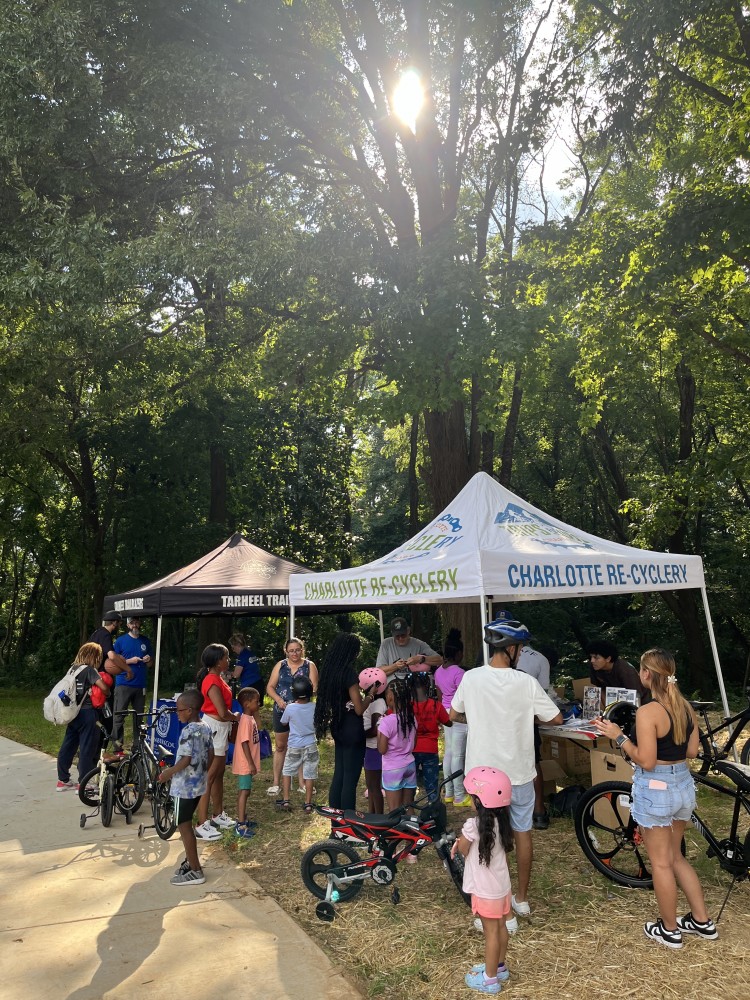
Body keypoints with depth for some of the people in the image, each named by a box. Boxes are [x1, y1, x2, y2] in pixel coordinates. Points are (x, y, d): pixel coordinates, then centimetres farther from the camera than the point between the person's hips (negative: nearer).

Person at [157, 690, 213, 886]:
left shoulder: (188, 731, -21)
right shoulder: (205, 728, 4)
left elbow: (186, 759, -25)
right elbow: (210, 755, 10)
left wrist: (169, 773, -12)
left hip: (185, 786, -9)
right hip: (198, 784, 9)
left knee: (184, 827, 2)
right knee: (187, 825, 22)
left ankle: (195, 871, 7)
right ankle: (190, 861, 32)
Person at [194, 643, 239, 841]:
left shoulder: (216, 678, 8)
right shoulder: (213, 682, -22)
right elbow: (223, 713, -23)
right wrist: (236, 717, -5)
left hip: (220, 728, 10)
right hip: (214, 729, -10)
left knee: (219, 774, 19)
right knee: (208, 777, -4)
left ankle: (218, 815, 31)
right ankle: (202, 825, 2)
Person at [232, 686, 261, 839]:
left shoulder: (250, 719, 9)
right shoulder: (246, 720, -21)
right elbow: (244, 743, -23)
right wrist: (251, 764, -21)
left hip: (248, 764, 10)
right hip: (245, 764, -10)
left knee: (244, 792, 17)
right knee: (244, 792, -7)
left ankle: (243, 819, 27)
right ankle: (240, 826, -4)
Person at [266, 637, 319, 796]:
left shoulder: (310, 666, -2)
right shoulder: (280, 665, 4)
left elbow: (314, 688, -10)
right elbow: (270, 686, 3)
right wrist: (279, 700, -14)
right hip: (281, 711, 2)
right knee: (280, 746, 9)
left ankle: (302, 783, 18)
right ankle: (276, 782, 18)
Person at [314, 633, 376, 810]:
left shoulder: (330, 670, 4)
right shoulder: (349, 672, -20)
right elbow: (359, 709, -19)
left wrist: (362, 692, 13)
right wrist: (370, 695, -3)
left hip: (338, 728, 8)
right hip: (352, 731, -8)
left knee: (339, 775, 16)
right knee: (350, 779, 1)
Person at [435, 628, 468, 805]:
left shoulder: (438, 672, 6)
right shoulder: (459, 673, -18)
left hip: (445, 713, 8)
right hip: (459, 715, -8)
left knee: (448, 752, 13)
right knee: (458, 755, -1)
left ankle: (448, 792, 21)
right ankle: (459, 796, 6)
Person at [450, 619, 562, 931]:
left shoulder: (471, 678, -12)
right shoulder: (526, 683, -15)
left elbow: (453, 715, 4)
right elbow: (556, 719, -4)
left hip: (483, 773, 0)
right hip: (519, 772, 0)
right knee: (522, 833, 20)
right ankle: (522, 899, 35)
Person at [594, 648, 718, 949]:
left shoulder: (648, 712, -23)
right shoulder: (686, 707, 0)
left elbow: (646, 761, -21)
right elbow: (692, 751, 9)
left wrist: (618, 736, -13)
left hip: (655, 789, -8)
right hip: (684, 786, 8)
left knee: (661, 863, 11)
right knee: (676, 856, 25)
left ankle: (669, 930, 26)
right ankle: (702, 921, 34)